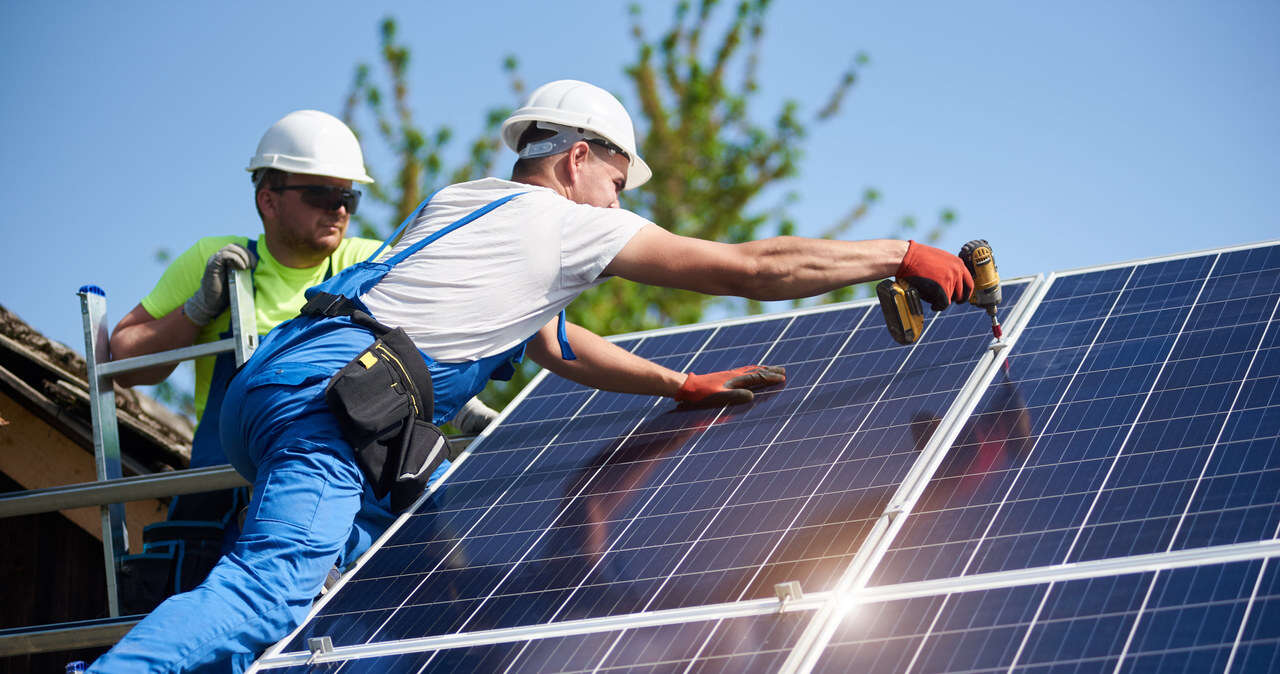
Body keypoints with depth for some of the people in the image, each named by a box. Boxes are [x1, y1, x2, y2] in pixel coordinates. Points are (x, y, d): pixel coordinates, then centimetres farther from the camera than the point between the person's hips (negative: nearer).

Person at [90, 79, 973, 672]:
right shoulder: (570, 224, 7)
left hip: (269, 384, 9)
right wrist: (905, 257, 17)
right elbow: (757, 268, 8)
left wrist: (686, 387, 42)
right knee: (271, 594, -23)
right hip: (329, 398, -9)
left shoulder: (459, 204, 30)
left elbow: (551, 343, 41)